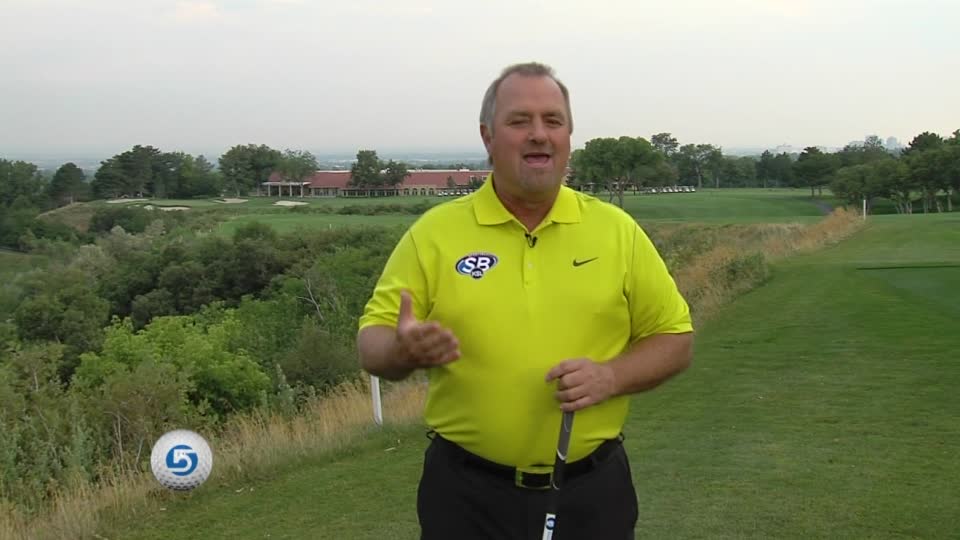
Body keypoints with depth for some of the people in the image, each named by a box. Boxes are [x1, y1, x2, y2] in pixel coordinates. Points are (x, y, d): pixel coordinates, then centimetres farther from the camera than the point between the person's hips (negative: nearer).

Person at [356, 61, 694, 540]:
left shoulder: (618, 231, 0)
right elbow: (372, 345, -2)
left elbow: (675, 338, 5)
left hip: (591, 490, 1)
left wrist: (610, 376, -14)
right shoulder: (434, 232, -3)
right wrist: (404, 350, -25)